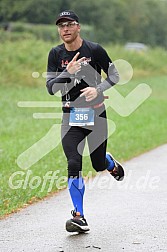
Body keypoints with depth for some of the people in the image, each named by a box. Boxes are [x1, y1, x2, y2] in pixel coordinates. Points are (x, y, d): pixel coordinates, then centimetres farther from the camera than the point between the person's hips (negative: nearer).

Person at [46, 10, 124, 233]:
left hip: (95, 113, -1)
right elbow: (51, 88, -5)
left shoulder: (94, 50, -6)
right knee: (74, 165, -12)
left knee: (99, 164, 7)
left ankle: (113, 165, 46)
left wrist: (98, 90, -17)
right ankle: (79, 217, -8)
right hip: (71, 117, 1)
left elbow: (114, 75, 1)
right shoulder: (56, 54, 0)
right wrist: (68, 72, -22)